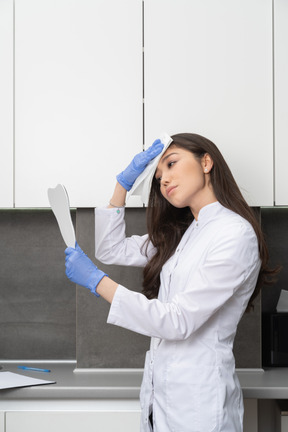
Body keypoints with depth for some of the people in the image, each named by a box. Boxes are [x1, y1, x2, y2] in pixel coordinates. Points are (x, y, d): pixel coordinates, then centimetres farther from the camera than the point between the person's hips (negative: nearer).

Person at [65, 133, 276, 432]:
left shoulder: (235, 234, -16)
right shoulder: (179, 235, 11)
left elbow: (179, 321, -21)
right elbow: (111, 250, 16)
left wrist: (96, 281, -19)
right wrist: (124, 182, 8)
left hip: (197, 397, -8)